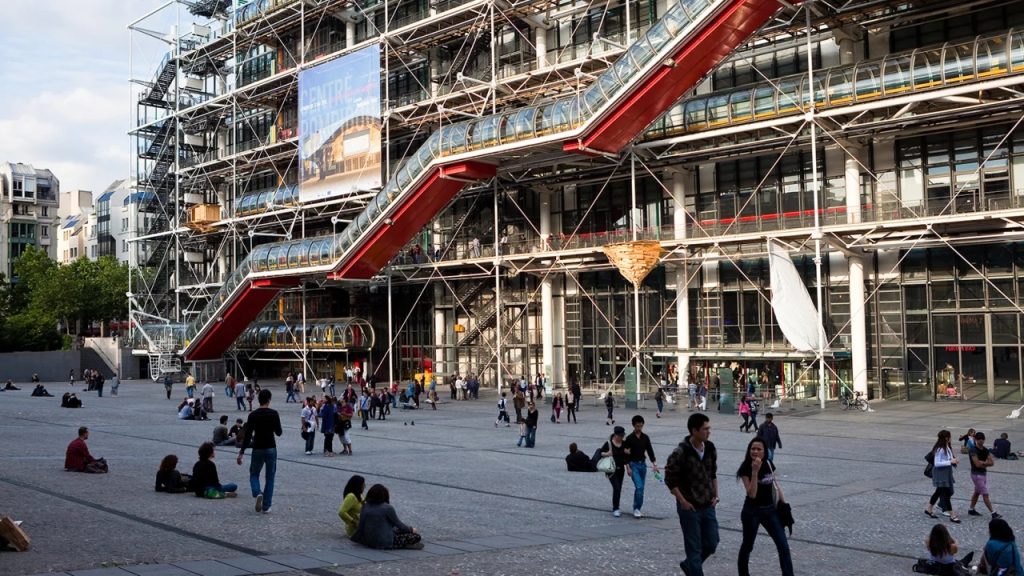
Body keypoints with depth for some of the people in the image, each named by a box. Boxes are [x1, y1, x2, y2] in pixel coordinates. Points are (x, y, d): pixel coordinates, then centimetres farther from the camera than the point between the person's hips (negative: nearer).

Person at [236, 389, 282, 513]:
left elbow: (247, 435, -9)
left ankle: (258, 493, -12)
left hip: (258, 449, 0)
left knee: (254, 474, 18)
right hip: (271, 449, 0)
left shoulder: (253, 415, -5)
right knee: (270, 477, 12)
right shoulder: (274, 413, -6)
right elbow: (278, 432, -1)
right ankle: (266, 506, 8)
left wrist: (241, 453, -7)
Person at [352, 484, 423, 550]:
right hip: (385, 543, -7)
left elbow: (360, 526, 3)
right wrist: (411, 529, 14)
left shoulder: (365, 507, 0)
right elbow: (398, 524, -3)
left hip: (369, 542, 7)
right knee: (416, 536, -1)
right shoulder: (387, 508, -13)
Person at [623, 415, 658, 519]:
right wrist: (628, 467, -12)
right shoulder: (629, 438, -6)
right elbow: (626, 453, -6)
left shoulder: (645, 438, 6)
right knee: (639, 487, -16)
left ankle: (637, 508, 19)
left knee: (641, 488, 8)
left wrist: (654, 464, 1)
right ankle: (636, 509, -9)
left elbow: (650, 451, 10)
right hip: (633, 464, -5)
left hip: (643, 464, 5)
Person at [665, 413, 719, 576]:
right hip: (690, 507, -6)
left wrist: (715, 495, 6)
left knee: (711, 543, 11)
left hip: (708, 506, 6)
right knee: (694, 548, 1)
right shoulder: (681, 452, -18)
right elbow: (670, 480, -12)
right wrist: (683, 502, -14)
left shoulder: (710, 449, 1)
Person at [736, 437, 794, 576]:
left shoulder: (768, 464, -1)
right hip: (752, 512, -4)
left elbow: (775, 485, 12)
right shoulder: (746, 469, -17)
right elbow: (752, 494, -25)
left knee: (783, 546, -2)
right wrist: (755, 471, -32)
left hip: (770, 510, 5)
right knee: (747, 546, 11)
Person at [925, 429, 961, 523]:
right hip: (941, 474, -10)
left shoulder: (947, 447, 6)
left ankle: (928, 509, 32)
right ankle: (952, 516, -2)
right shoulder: (940, 449, -21)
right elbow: (936, 463, -24)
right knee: (947, 493, -6)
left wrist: (954, 460, -2)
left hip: (947, 473, 10)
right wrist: (950, 462, -27)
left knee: (939, 491, 19)